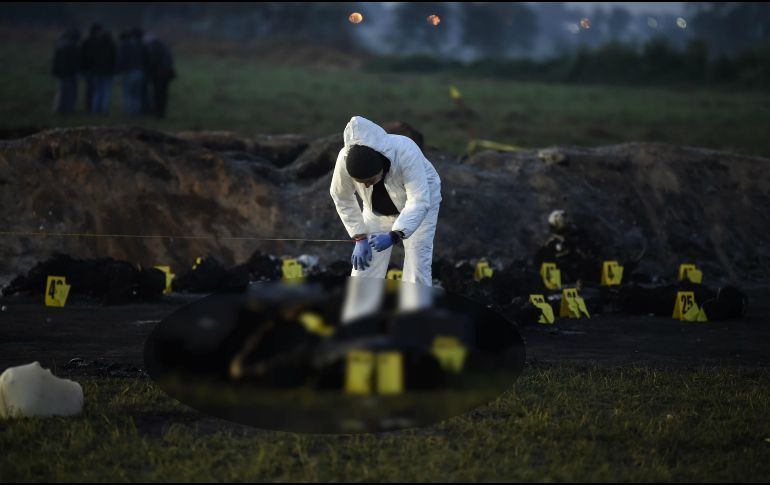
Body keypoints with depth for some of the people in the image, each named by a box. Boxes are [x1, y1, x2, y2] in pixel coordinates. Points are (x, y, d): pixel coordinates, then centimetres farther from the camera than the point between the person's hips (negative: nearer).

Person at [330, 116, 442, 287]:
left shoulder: (406, 153, -40)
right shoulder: (346, 159, -31)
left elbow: (419, 201, -42)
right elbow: (342, 199, -14)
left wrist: (393, 236, -53)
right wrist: (360, 238, -17)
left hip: (419, 203, -3)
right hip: (379, 208, 3)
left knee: (416, 267, -13)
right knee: (364, 265, -3)